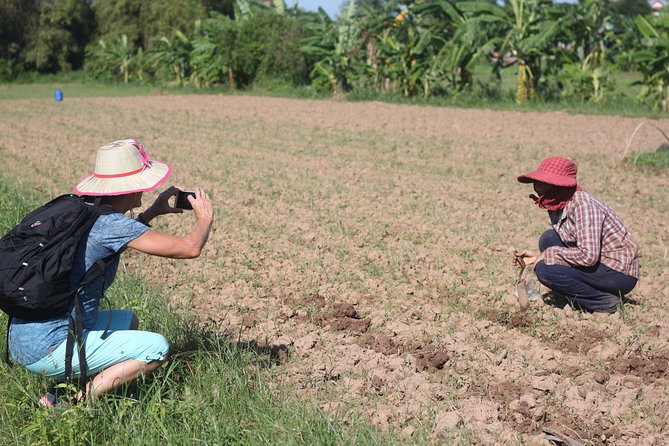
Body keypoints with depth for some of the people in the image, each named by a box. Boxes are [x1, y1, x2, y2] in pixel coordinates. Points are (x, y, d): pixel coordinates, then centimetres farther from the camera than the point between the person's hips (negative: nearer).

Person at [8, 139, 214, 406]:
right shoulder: (109, 223, -17)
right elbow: (190, 248, -16)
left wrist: (152, 212, 25)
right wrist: (205, 218, 5)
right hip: (47, 350, -9)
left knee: (129, 322, 27)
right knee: (157, 349, -6)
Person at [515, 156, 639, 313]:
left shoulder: (583, 205, -23)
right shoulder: (556, 207, 4)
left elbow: (588, 256, -31)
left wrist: (549, 254, -19)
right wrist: (537, 256, -1)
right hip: (598, 263, 9)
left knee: (546, 269, -20)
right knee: (548, 239, 2)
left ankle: (605, 302, -7)